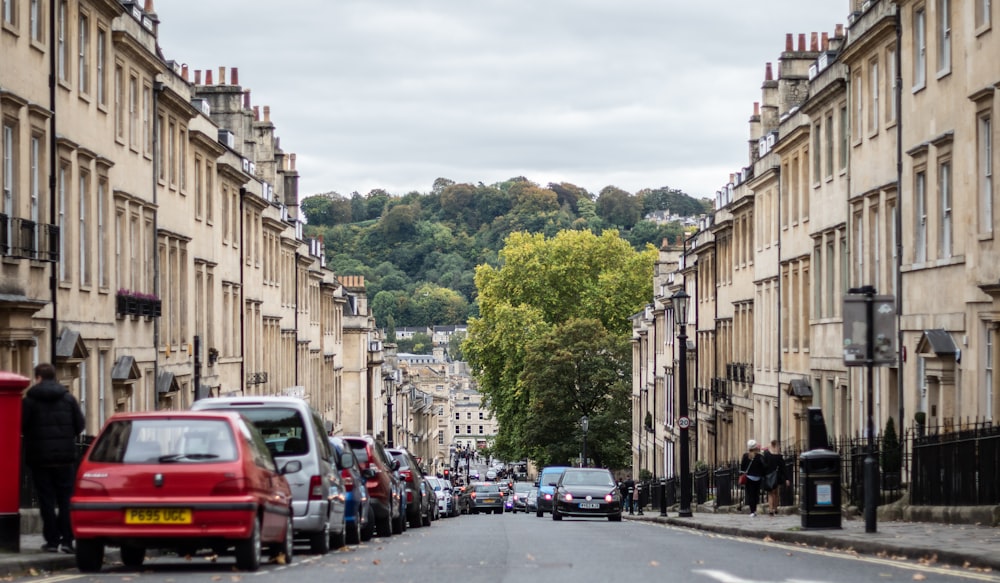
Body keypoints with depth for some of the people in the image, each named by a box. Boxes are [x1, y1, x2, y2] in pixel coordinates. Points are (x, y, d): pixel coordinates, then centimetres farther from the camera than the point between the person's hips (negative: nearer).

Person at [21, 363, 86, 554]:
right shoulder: (68, 398, 3)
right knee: (66, 499, 7)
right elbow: (79, 425, 4)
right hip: (65, 457, 2)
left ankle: (52, 540, -1)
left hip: (40, 457, -2)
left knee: (47, 500, 2)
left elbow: (21, 427, -7)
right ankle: (67, 539, 0)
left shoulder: (30, 400, -5)